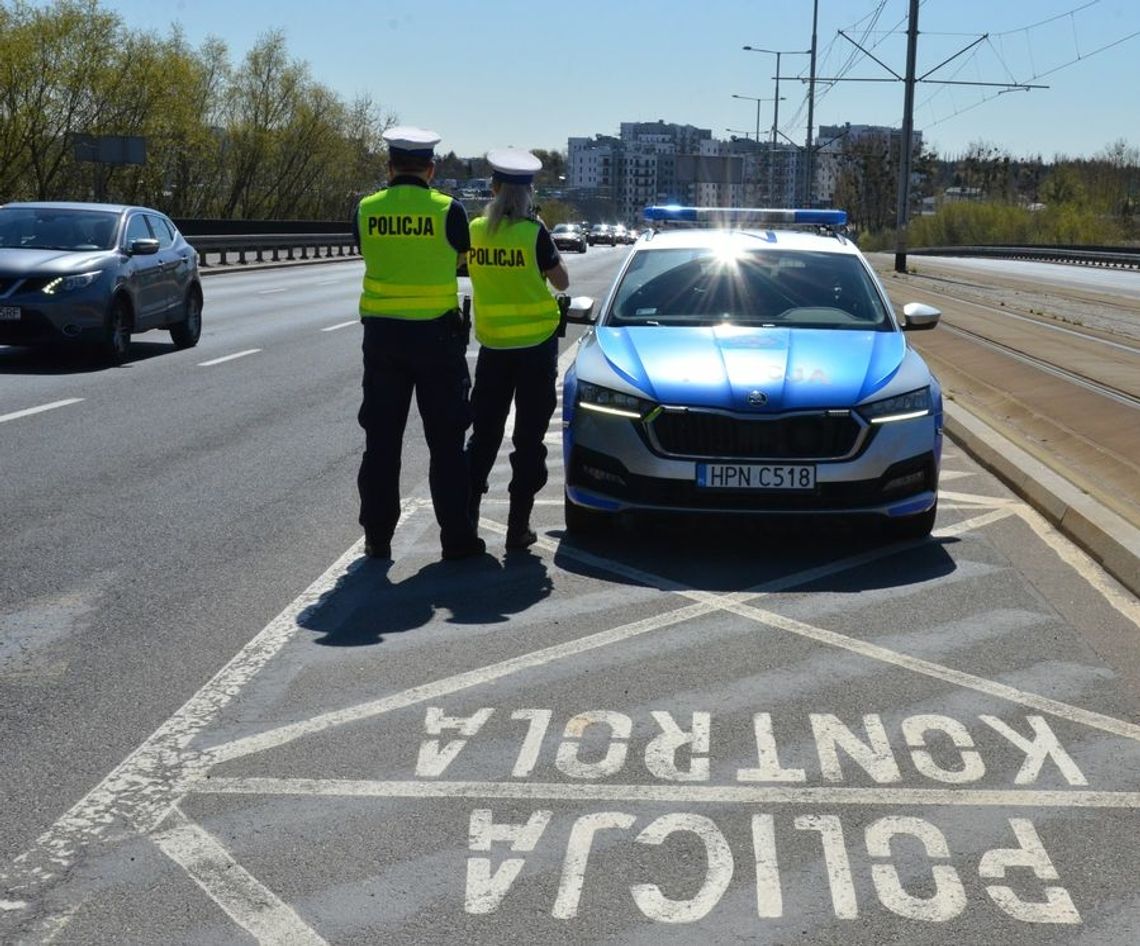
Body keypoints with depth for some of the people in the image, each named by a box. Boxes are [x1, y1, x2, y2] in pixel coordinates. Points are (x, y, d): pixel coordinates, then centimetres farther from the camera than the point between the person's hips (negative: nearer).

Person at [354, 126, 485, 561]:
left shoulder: (366, 210, -2)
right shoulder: (448, 211, -8)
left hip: (381, 334, 2)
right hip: (436, 334, -2)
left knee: (381, 440, 10)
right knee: (445, 443, 6)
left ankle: (377, 537, 13)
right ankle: (456, 537, 9)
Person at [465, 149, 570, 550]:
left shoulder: (475, 229, -2)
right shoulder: (533, 231, -13)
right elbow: (561, 281, -4)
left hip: (492, 343, 3)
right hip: (536, 342, -3)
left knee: (483, 434, 14)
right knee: (529, 437, 4)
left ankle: (466, 516, 10)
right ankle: (518, 526, 4)